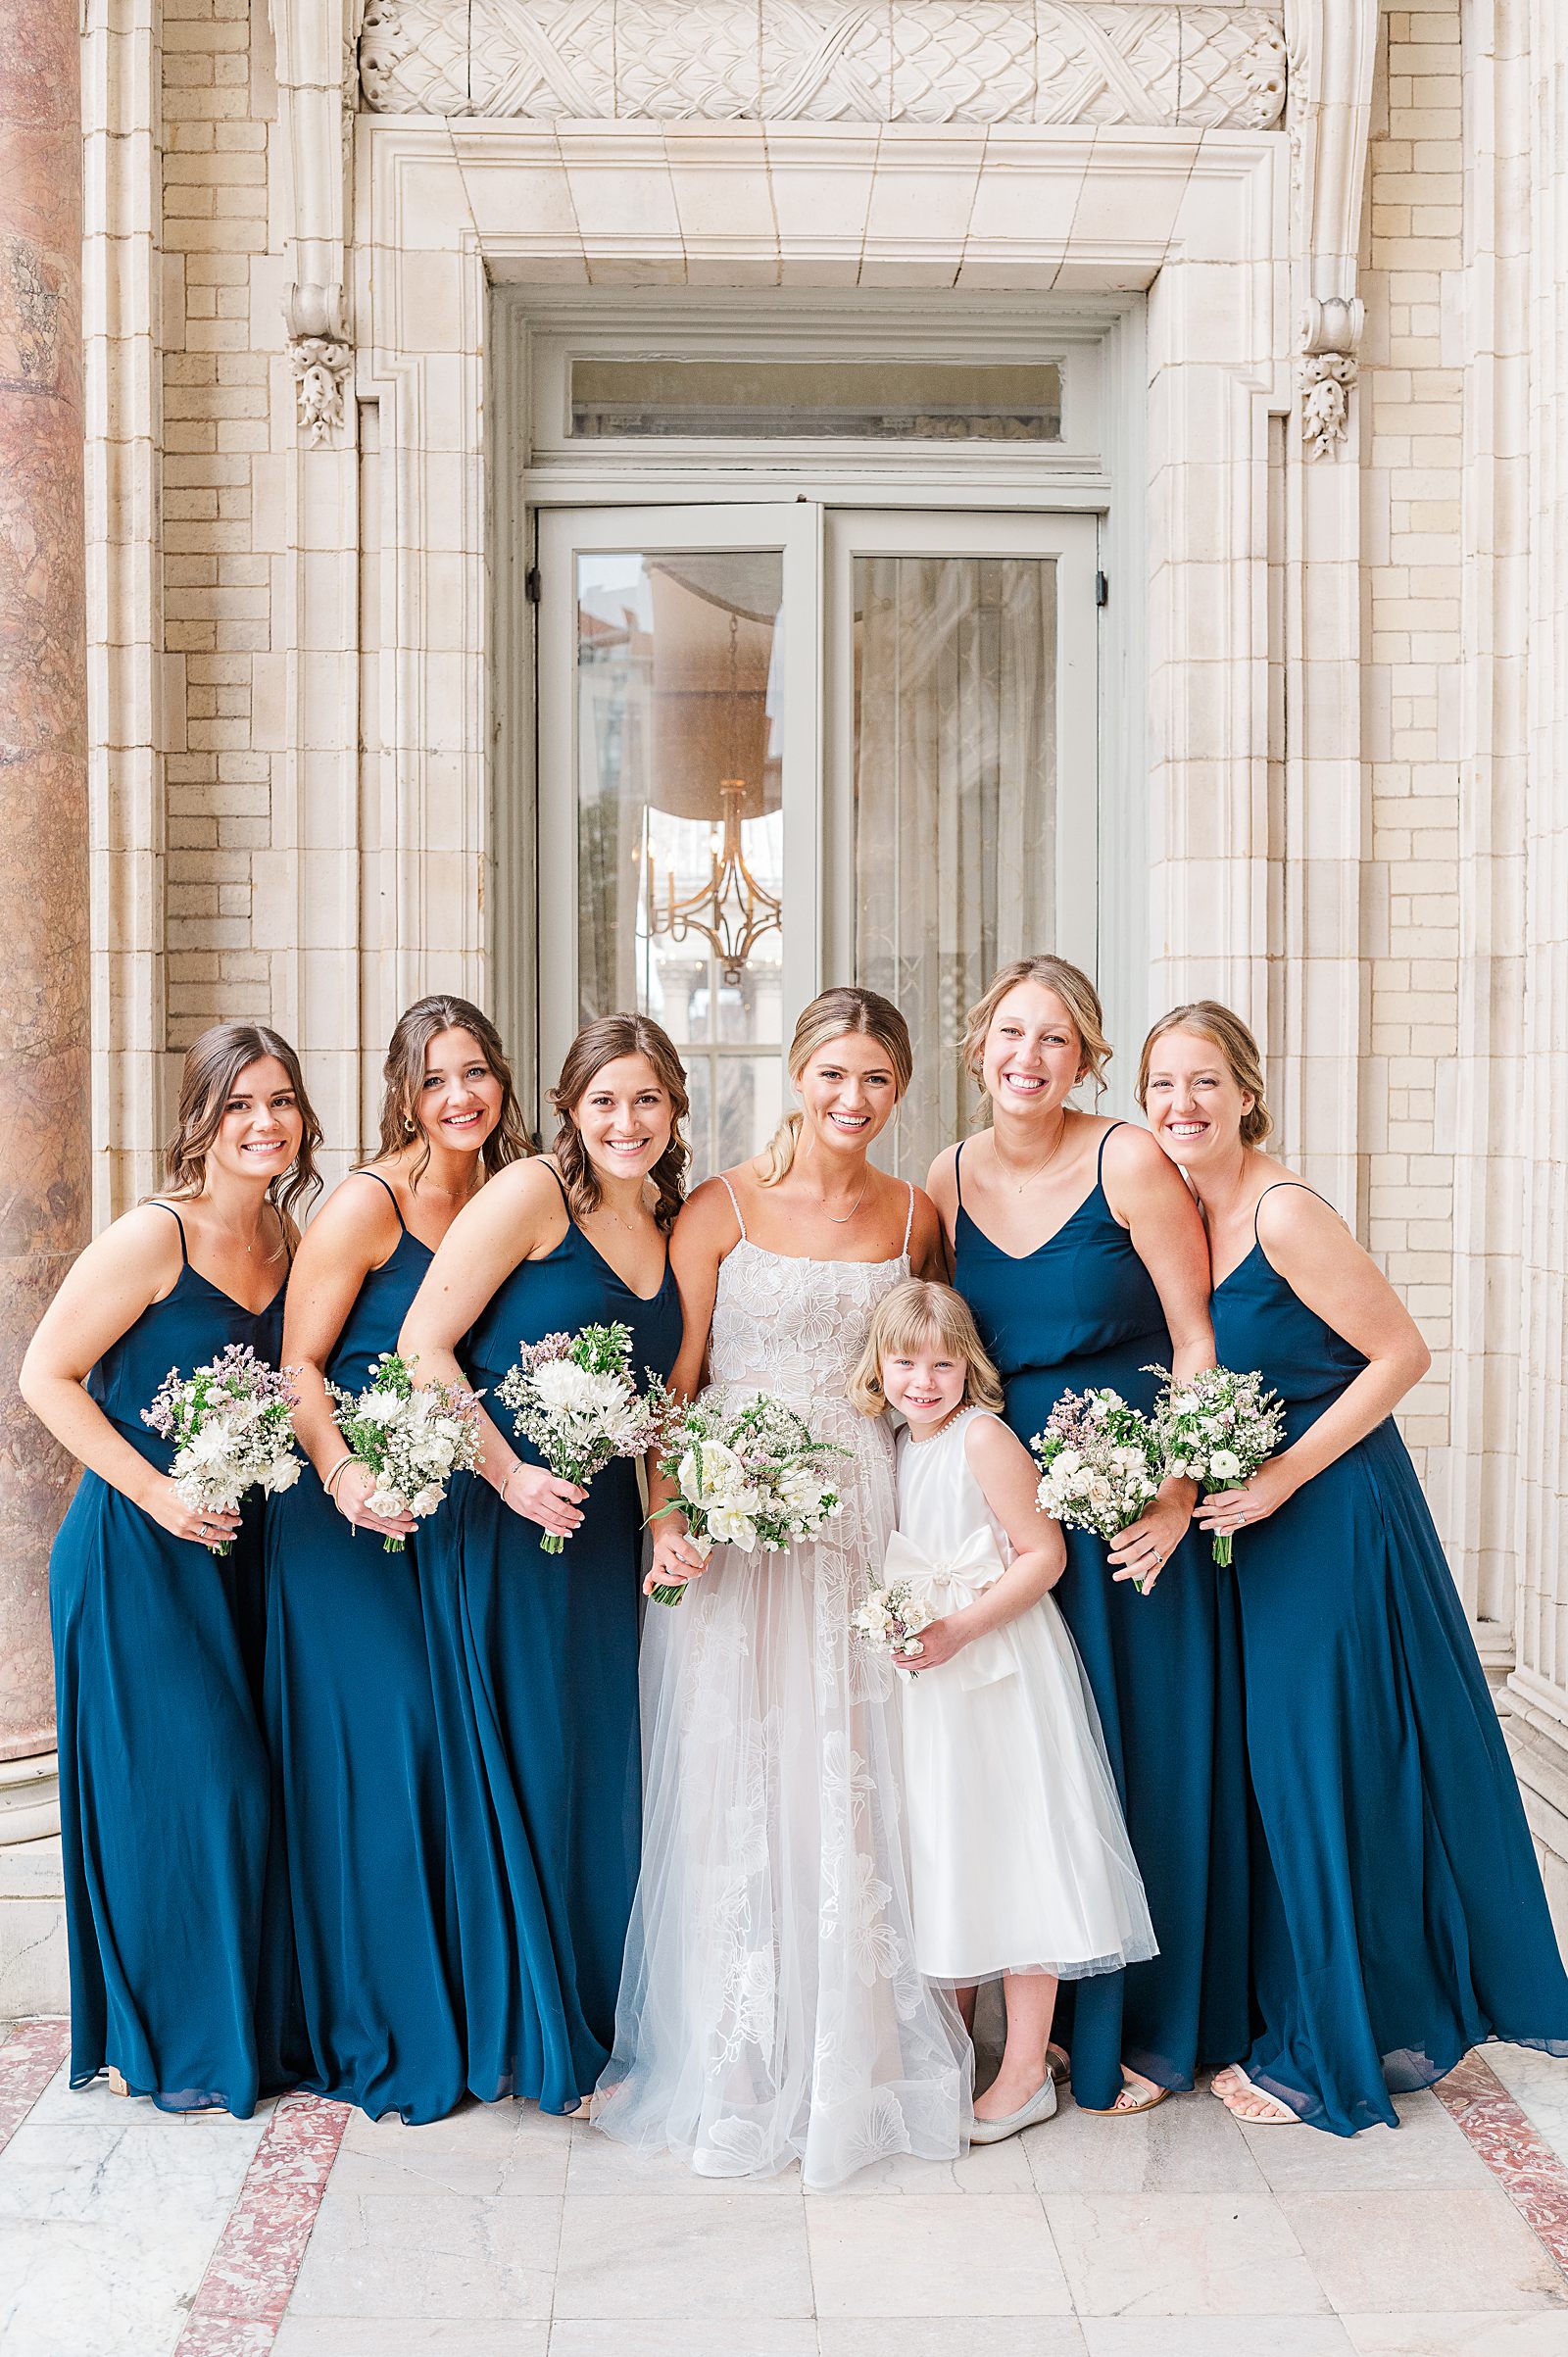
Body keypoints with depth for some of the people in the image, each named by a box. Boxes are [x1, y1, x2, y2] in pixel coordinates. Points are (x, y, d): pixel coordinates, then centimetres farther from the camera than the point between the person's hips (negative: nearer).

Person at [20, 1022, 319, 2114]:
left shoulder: (288, 1243, 5)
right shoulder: (153, 1236, -15)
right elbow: (48, 1376, -13)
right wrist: (157, 1493, -17)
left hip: (239, 1548, 6)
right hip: (137, 1553, -6)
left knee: (244, 1785, 12)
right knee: (185, 1787, -1)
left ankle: (252, 2025, 29)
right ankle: (175, 2041, 19)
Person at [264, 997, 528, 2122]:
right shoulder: (368, 1202, -12)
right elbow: (299, 1363, -12)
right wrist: (346, 1475, -25)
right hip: (351, 1514, -6)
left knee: (455, 1745, 11)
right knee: (374, 1747, -2)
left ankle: (460, 2010, 27)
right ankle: (377, 2029, 15)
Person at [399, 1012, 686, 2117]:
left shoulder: (670, 1226, 10)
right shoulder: (532, 1193, -10)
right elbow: (423, 1345, -13)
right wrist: (509, 1475, -18)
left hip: (603, 1522, 6)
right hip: (501, 1519, -6)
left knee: (604, 1765, 12)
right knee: (524, 1764, 3)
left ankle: (600, 2017, 30)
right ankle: (528, 2033, 21)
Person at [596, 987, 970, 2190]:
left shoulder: (915, 1217, 7)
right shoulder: (722, 1208, -2)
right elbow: (673, 1382, -3)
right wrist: (669, 1520, -15)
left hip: (860, 1516, 2)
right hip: (731, 1521, -2)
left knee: (852, 1785, 5)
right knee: (730, 1784, 3)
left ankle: (855, 2050, 23)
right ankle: (730, 2059, 19)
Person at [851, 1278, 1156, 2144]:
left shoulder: (984, 1438, -15)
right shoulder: (897, 1447, 8)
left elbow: (1043, 1554, -17)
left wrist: (958, 1630, -23)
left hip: (1001, 1675, -8)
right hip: (930, 1681, 8)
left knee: (1013, 1851, -1)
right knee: (944, 1852, 15)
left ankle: (1026, 2072, 10)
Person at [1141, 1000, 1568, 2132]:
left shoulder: (1284, 1212, -19)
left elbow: (1402, 1355, -16)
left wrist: (1285, 1475, -19)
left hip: (1333, 1517, -8)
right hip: (1257, 1527, 8)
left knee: (1335, 1773, 3)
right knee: (1282, 1774, 16)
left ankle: (1338, 2052, 21)